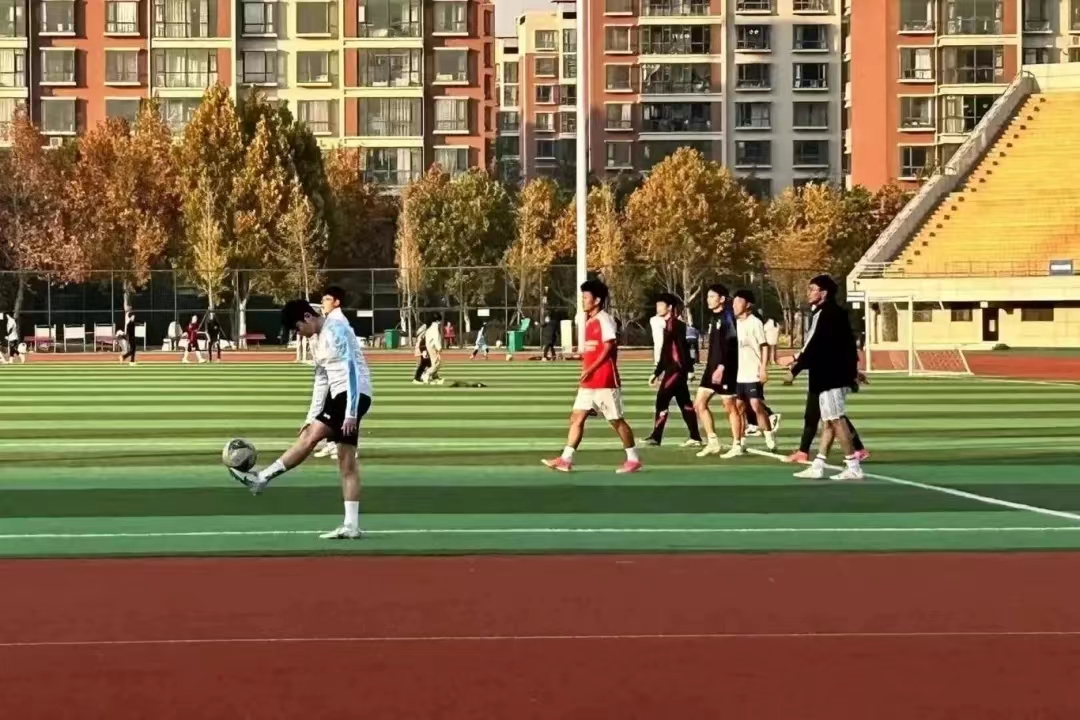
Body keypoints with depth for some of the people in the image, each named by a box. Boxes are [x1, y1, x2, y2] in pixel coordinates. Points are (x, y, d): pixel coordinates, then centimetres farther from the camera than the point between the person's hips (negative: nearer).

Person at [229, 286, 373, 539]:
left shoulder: (336, 328, -11)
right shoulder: (320, 342, 19)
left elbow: (351, 369, -18)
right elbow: (321, 382, 21)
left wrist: (351, 412, -23)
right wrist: (311, 417, 15)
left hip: (354, 394, -10)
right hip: (340, 394, 10)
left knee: (311, 436, -16)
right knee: (346, 462, 4)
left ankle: (263, 478, -13)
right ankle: (351, 525, 1)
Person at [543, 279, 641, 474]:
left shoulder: (604, 319, -11)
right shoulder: (589, 321, 16)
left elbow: (609, 348, -18)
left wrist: (590, 369, -21)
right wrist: (585, 373, 17)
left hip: (605, 381, -9)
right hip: (589, 383, 9)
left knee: (617, 420, -2)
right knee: (577, 417, 1)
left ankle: (633, 459, 7)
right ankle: (566, 459, -1)